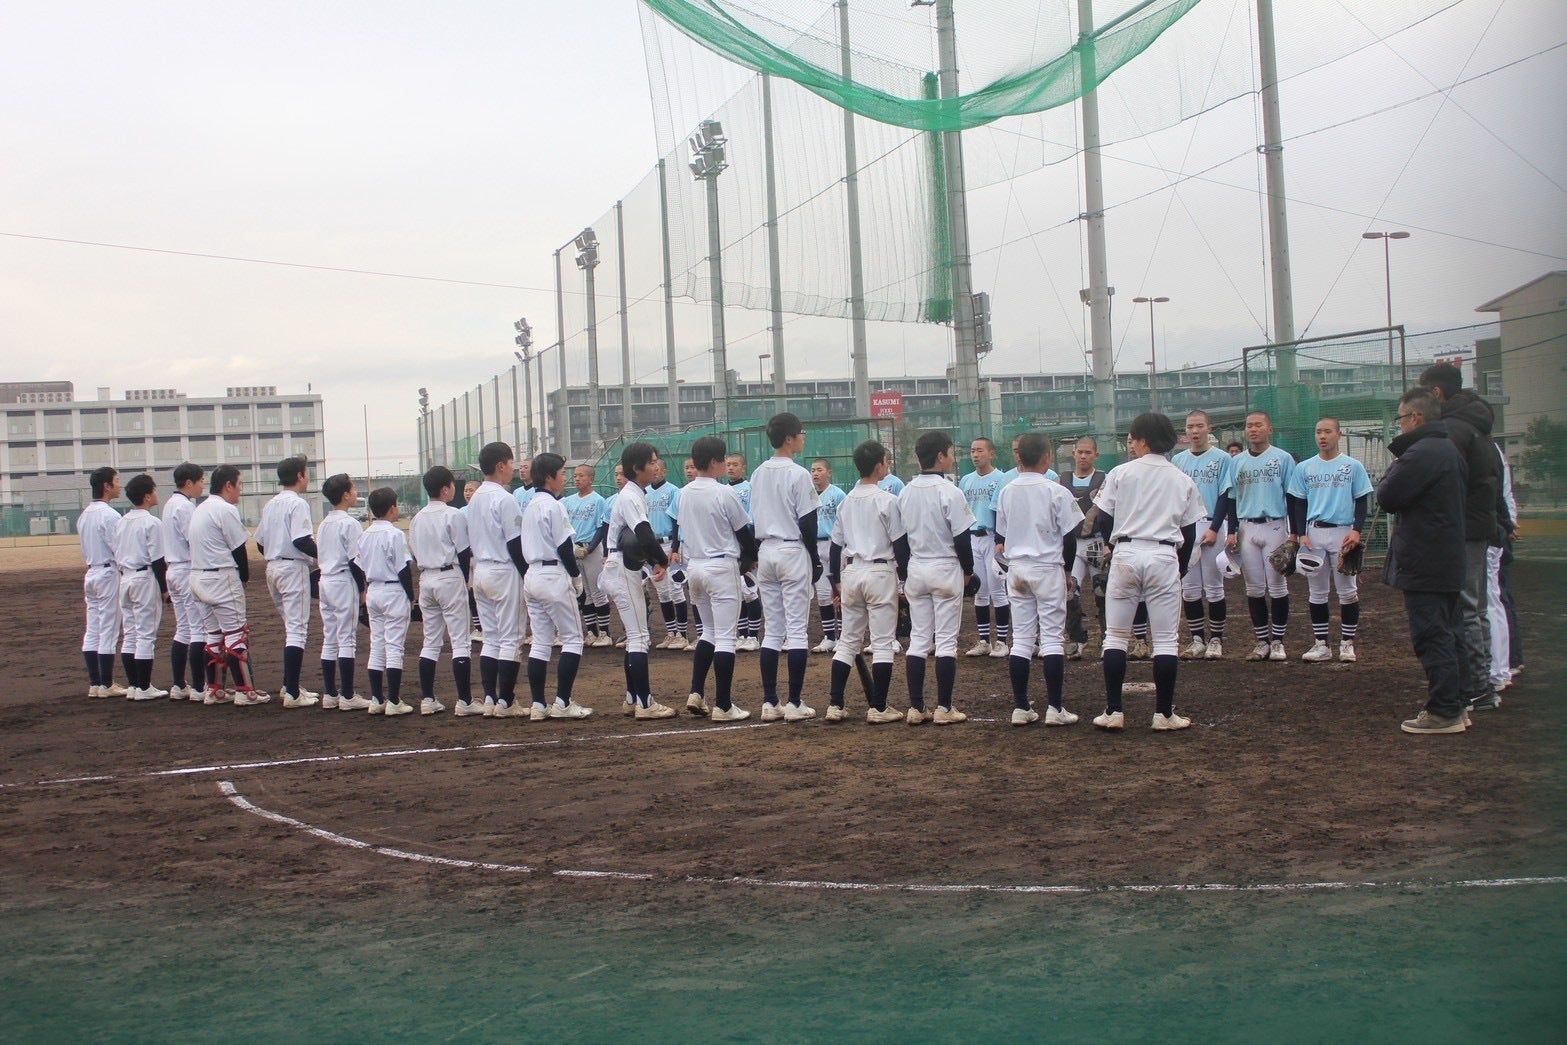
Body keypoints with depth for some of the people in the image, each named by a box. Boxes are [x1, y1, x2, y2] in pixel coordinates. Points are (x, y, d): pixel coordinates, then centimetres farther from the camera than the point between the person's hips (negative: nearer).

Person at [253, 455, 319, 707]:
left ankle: (290, 685, 21)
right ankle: (292, 693, -8)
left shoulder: (271, 504, 13)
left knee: (291, 625, 19)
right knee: (297, 629, -6)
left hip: (272, 568, 9)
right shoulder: (297, 504, -12)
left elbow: (260, 542, 15)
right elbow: (301, 541, -22)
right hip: (294, 568, -8)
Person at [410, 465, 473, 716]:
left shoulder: (418, 518, 9)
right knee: (460, 641, -2)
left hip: (426, 579, 6)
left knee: (430, 641, 12)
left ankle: (427, 699, 10)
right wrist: (465, 581, 2)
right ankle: (464, 700, -4)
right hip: (450, 577, -6)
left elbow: (414, 554, 11)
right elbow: (464, 552, -9)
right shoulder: (454, 516, -10)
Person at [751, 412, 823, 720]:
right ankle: (794, 704, -3)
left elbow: (755, 519, 11)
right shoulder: (798, 475, -12)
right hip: (793, 552, -6)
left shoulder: (758, 474, 7)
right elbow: (808, 523, -12)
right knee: (797, 629, -2)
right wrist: (815, 560, -3)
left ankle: (769, 703, 8)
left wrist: (761, 550, 16)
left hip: (765, 552, 6)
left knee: (771, 629, 9)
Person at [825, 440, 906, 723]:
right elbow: (900, 544, -9)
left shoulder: (846, 501, 9)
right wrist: (905, 578, -1)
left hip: (850, 572, 6)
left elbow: (835, 545, 12)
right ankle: (878, 708, -1)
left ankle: (835, 705, 7)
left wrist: (837, 581, 19)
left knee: (848, 641, 11)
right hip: (880, 572, -6)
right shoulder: (888, 501, -9)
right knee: (883, 642, 0)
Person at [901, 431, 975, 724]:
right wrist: (968, 569, 2)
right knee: (946, 640, 0)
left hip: (916, 569, 5)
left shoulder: (906, 493, 3)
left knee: (918, 639, 8)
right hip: (945, 569, -5)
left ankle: (915, 708, 7)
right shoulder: (949, 492, -14)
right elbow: (962, 537, -13)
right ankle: (944, 709, 0)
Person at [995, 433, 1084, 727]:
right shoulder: (1057, 492, -10)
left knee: (1021, 638, 7)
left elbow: (1001, 536, 9)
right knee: (1053, 637, 0)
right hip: (1048, 569, -4)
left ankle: (1020, 707, 7)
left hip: (1016, 570, 4)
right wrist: (1066, 569, 7)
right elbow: (1070, 536, -6)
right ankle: (1055, 708, -3)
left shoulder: (1006, 492, 3)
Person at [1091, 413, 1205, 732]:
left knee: (1115, 635, 6)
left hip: (1126, 553, -1)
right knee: (1166, 639, 4)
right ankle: (1164, 713, 3)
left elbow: (1104, 522, 2)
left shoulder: (1120, 473, 2)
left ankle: (1113, 711, 3)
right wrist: (1180, 569, 20)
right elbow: (1189, 533, 10)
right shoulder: (1182, 480, 9)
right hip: (1165, 556, 1)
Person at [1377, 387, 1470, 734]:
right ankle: (1455, 705, 22)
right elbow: (1463, 501, 21)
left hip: (1424, 563, -10)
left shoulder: (1420, 454, -19)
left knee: (1431, 636, -6)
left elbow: (1387, 497, -15)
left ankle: (1444, 712, -5)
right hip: (1450, 559, 10)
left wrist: (1393, 468, 1)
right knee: (1446, 634, 16)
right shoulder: (1450, 450, 14)